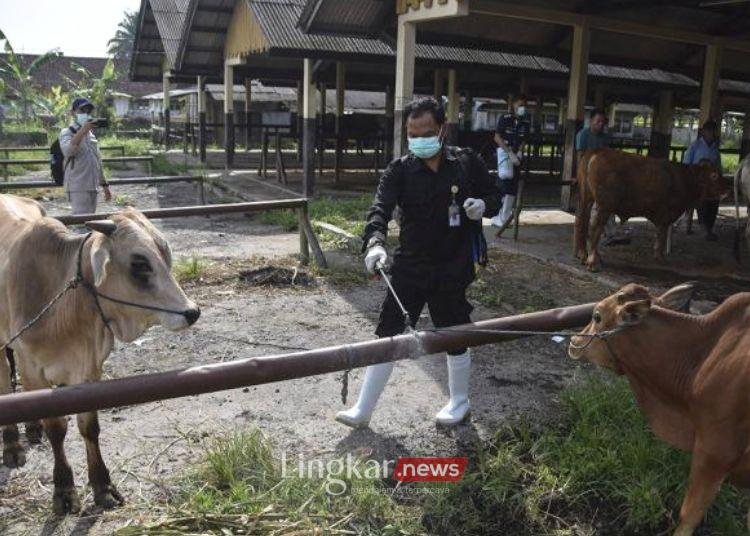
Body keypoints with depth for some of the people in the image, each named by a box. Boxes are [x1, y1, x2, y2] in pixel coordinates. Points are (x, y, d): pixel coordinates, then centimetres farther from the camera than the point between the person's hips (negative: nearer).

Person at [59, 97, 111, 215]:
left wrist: (104, 185, 22)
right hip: (78, 188, -7)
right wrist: (83, 131, -31)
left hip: (93, 187, 7)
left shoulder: (91, 134, 19)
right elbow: (68, 151, -25)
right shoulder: (67, 132, -2)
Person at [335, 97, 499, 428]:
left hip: (452, 270, -1)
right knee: (388, 334, 4)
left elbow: (494, 195, 9)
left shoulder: (467, 162, -3)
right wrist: (375, 242, -40)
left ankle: (459, 401, 38)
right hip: (409, 266, 1)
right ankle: (362, 410, 16)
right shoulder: (400, 170, -5)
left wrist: (483, 205, -16)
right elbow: (380, 209, -20)